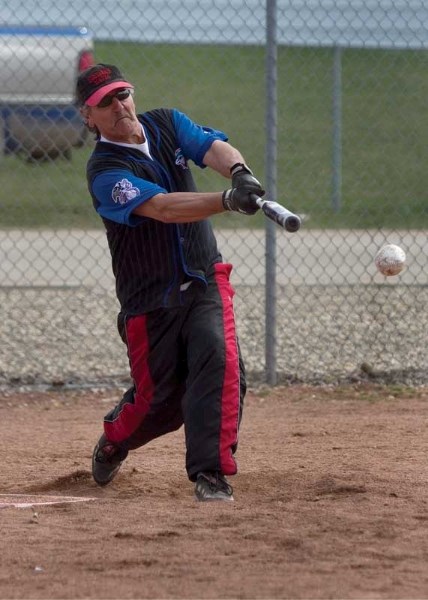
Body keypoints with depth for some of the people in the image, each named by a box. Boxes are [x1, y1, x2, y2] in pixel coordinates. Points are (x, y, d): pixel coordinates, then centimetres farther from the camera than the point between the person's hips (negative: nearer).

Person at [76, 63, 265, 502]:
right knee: (158, 399, 6)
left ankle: (211, 474, -19)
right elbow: (163, 207, -33)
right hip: (150, 298, -3)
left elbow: (214, 148, -16)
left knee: (220, 360, -22)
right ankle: (114, 440, 41)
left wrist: (238, 171, -41)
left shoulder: (166, 124, 1)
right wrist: (228, 199, -47)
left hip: (205, 281, 3)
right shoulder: (104, 171, -17)